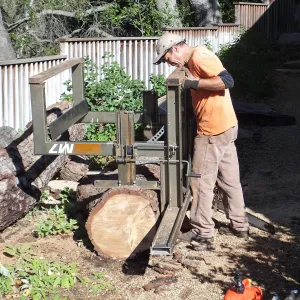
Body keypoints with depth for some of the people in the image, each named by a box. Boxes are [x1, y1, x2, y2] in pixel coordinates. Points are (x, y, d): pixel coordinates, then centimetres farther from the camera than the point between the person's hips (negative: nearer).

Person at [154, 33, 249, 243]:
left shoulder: (199, 56, -14)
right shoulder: (194, 60, 16)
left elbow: (227, 81, -24)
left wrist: (194, 83, -23)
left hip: (213, 131, -10)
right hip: (226, 127, 10)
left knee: (202, 182, -1)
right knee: (230, 180, 16)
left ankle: (202, 231, 8)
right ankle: (239, 225, 25)